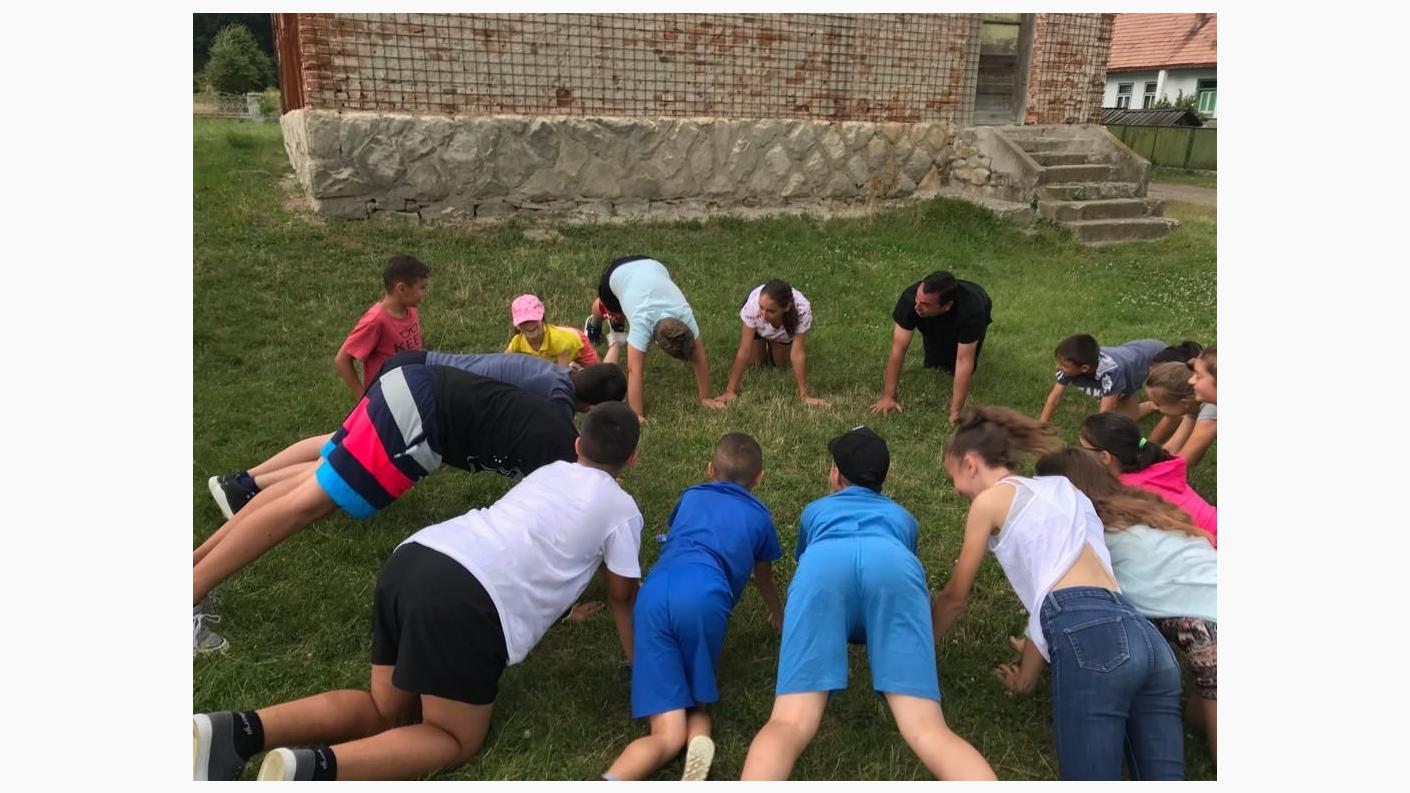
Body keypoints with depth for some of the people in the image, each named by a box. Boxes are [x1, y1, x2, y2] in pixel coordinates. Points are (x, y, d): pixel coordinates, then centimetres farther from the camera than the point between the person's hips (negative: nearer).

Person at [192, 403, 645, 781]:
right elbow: (621, 593, 22)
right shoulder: (621, 507, 12)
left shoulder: (551, 471, 31)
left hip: (412, 559, 7)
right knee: (458, 739, 9)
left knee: (385, 710, 20)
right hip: (468, 598, -7)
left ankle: (239, 731, 1)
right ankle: (314, 769, -14)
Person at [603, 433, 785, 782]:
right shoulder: (759, 516, 30)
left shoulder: (691, 497, 36)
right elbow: (764, 579, 47)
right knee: (696, 704, 20)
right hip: (703, 596, -2)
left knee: (667, 736, -1)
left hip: (654, 594, 2)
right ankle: (699, 740, -16)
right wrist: (778, 615, 69)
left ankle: (610, 782, -31)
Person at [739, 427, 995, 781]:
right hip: (894, 565, 1)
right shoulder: (903, 517, 46)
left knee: (789, 724, -13)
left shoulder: (815, 510, 45)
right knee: (929, 732, -8)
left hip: (822, 564, 0)